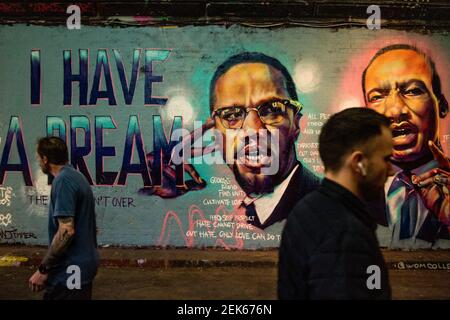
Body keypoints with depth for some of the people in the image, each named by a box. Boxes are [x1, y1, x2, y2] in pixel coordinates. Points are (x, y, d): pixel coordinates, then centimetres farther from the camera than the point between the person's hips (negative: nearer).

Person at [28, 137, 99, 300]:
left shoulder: (63, 180, -18)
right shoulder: (76, 176, 11)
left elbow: (66, 231, -25)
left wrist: (43, 269, -18)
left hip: (71, 269, -9)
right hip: (84, 262, 9)